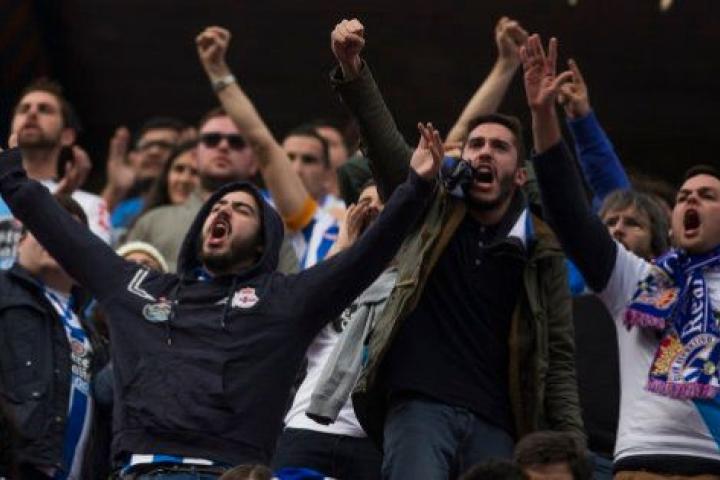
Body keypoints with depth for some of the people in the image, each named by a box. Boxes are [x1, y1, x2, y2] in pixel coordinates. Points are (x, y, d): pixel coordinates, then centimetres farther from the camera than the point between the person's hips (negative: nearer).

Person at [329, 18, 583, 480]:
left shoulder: (541, 251, 13)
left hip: (494, 423, 1)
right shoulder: (431, 213, 14)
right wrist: (352, 69, -16)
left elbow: (559, 355, 11)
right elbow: (384, 140, 0)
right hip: (420, 405, -1)